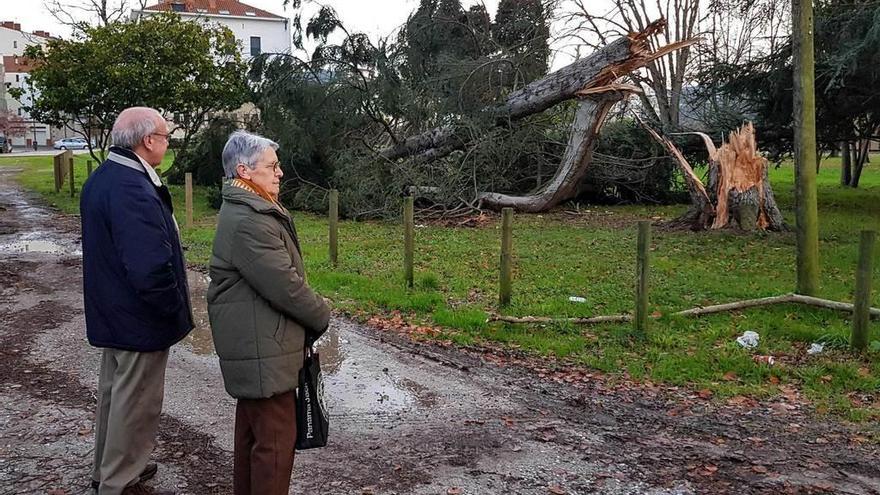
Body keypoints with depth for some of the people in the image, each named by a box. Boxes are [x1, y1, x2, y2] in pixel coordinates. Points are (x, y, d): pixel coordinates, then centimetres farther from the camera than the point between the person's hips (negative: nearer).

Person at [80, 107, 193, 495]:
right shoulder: (132, 189, -27)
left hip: (110, 313, 10)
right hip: (139, 321, -10)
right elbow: (151, 267, -33)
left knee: (115, 391, 24)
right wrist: (175, 310, -18)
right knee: (135, 404, 6)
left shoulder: (102, 178, 6)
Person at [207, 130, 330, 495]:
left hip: (253, 344, 11)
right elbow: (285, 286, -23)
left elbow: (280, 274, 16)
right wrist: (322, 316, -6)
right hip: (264, 351, -11)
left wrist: (312, 315, 8)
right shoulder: (249, 222, -22)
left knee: (252, 429, 21)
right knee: (276, 438, -3)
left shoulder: (245, 211, 13)